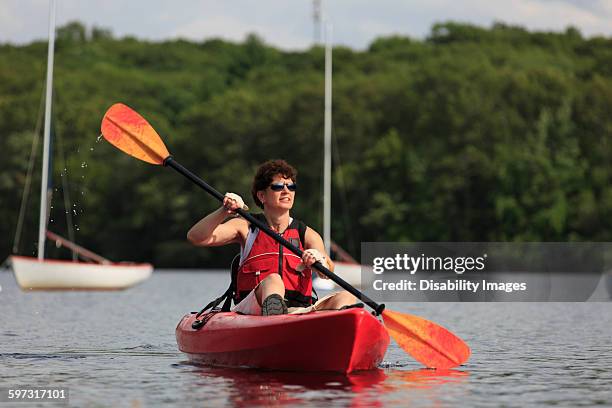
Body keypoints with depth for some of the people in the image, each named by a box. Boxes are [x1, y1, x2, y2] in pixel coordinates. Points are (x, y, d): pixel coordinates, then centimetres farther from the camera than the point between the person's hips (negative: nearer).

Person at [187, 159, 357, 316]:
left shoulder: (307, 235, 17)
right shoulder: (246, 228, 14)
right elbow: (196, 237, 2)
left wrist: (320, 261, -28)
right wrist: (224, 211, -15)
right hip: (250, 311, -3)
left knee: (346, 297, -22)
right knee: (273, 280, -34)